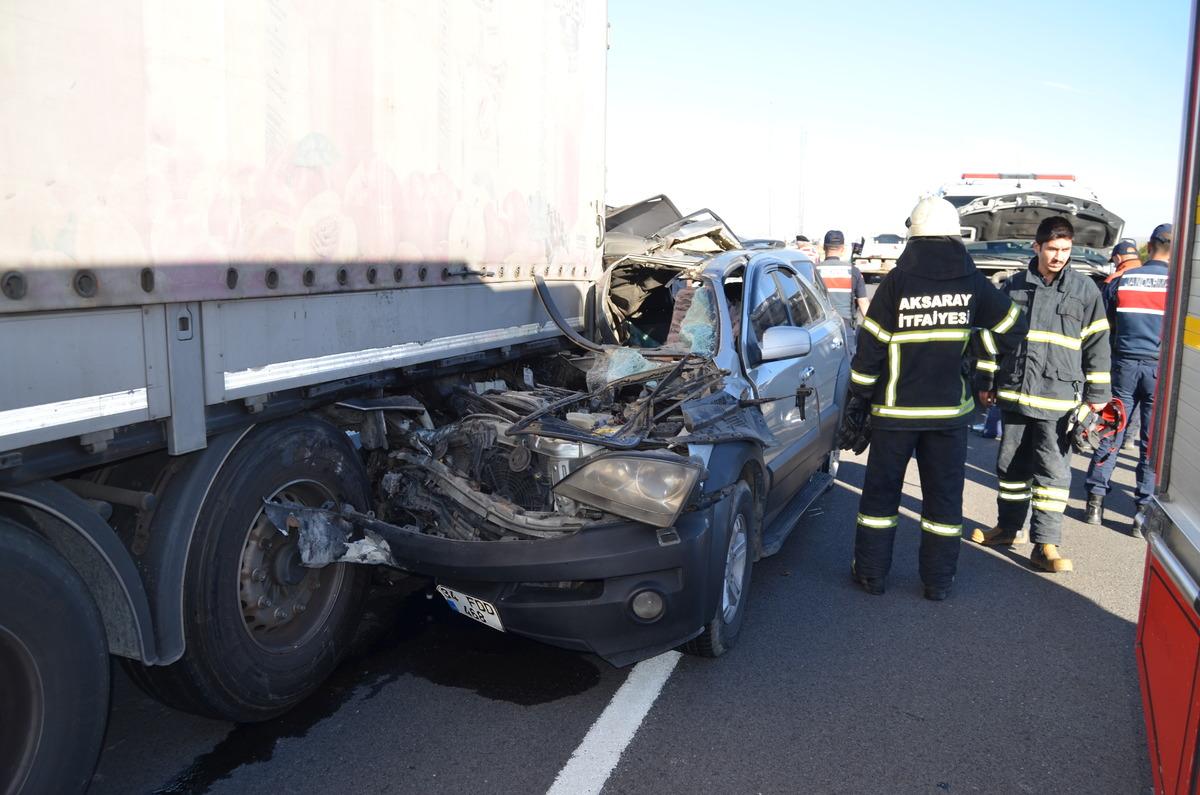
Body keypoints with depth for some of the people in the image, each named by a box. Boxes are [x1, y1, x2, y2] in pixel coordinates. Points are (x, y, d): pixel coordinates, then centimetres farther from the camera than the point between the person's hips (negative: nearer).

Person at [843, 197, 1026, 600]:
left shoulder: (897, 282, -10)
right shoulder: (973, 282, -2)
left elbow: (870, 348, -9)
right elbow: (1012, 328, 8)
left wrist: (856, 403, -3)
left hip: (897, 409, -2)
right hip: (951, 409, 2)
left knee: (881, 490, 10)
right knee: (944, 494, 11)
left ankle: (871, 572, 18)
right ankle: (938, 580, 18)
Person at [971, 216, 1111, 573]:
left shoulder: (1085, 289, 1)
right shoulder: (1015, 286, 7)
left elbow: (1097, 344, 3)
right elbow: (992, 336, 12)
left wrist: (1096, 395, 0)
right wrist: (986, 382, 12)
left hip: (1058, 398, -3)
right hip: (1013, 394, 3)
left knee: (1052, 471, -2)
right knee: (1012, 464, 13)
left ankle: (1046, 544, 4)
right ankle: (1008, 527, 28)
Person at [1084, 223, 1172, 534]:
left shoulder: (1121, 281, 2)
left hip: (1123, 365, 2)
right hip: (1161, 368, -2)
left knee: (1111, 435, 9)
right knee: (1154, 444, 4)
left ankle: (1095, 501, 11)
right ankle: (1145, 512, 8)